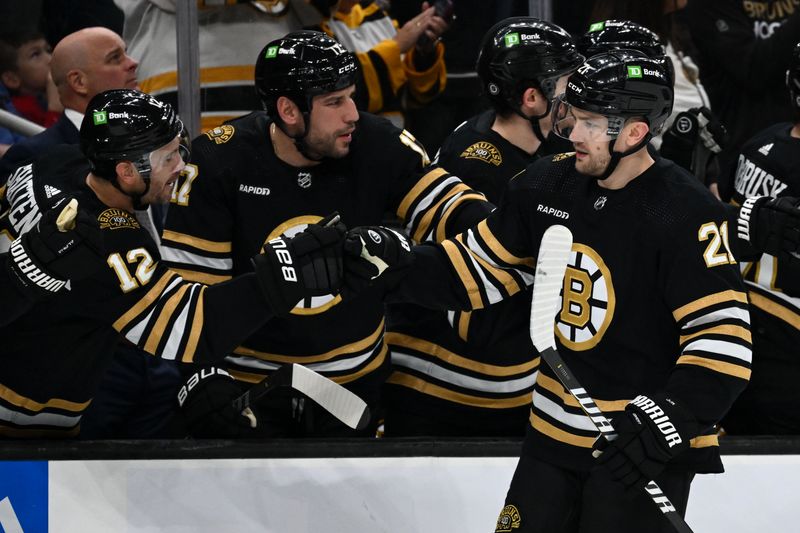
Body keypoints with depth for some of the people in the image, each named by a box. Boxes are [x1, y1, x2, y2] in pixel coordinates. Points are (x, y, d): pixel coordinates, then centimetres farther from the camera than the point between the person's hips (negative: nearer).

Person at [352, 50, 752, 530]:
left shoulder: (685, 215, -19)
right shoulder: (549, 184, 1)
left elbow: (723, 335, -23)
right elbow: (483, 267, 12)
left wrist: (670, 419, -33)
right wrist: (395, 268, -3)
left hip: (642, 443, -6)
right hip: (555, 433, 6)